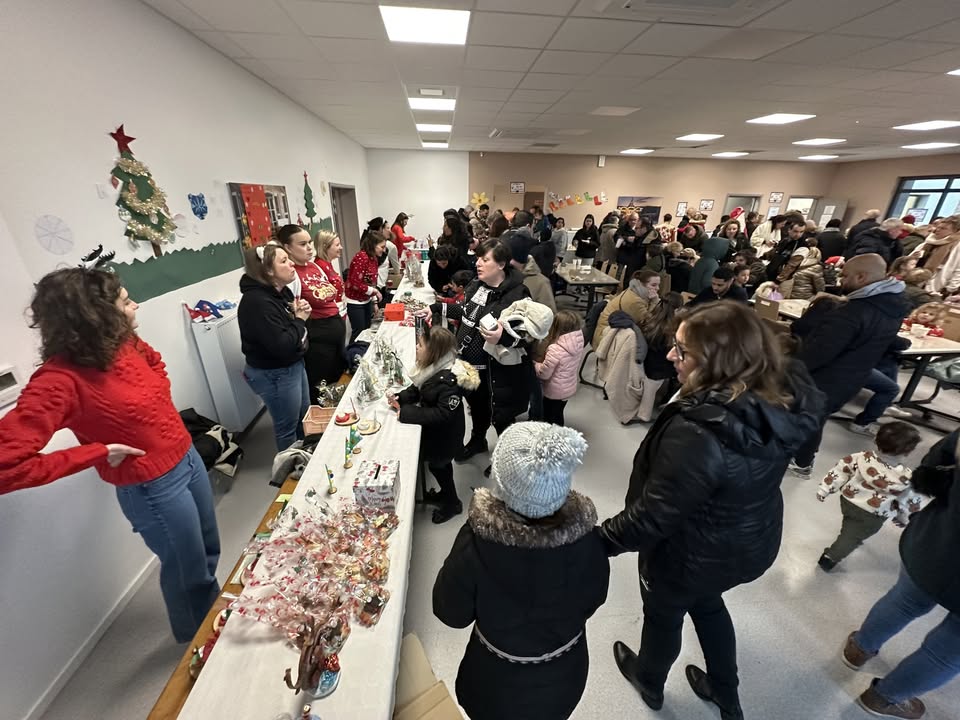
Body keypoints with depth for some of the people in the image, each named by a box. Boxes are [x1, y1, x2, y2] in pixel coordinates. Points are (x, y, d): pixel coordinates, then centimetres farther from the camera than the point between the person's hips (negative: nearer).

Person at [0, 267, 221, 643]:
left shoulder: (125, 343, -6)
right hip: (153, 486, -7)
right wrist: (98, 451, -24)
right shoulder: (60, 380, -27)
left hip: (188, 457, 7)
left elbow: (155, 363, 18)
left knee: (209, 550, 27)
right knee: (187, 569, 18)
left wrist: (160, 410, 5)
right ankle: (198, 639, 48)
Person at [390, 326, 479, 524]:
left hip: (444, 434, -8)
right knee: (440, 464, 26)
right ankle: (445, 494, 51)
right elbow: (417, 389, 9)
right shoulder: (434, 367, -6)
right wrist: (400, 398, -9)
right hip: (434, 430, 8)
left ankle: (452, 503, 38)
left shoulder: (450, 379, -33)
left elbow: (443, 414, -34)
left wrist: (406, 413, -31)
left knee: (437, 465, 13)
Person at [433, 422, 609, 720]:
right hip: (563, 678, 2)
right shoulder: (587, 540, -29)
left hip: (499, 684, -1)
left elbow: (451, 613, -19)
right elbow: (591, 602, -8)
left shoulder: (477, 542, -37)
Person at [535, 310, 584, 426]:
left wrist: (534, 364, -5)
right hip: (569, 388, 7)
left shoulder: (555, 349, -33)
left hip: (555, 392, -7)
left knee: (550, 421, 16)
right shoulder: (578, 343, -11)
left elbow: (543, 373, -23)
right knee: (558, 415, 29)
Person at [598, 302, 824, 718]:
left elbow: (653, 516, -31)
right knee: (707, 604, 35)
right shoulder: (782, 396, -15)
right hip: (753, 540, 6)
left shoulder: (697, 433, -40)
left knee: (663, 614, 26)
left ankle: (650, 682, 58)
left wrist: (599, 540, -18)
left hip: (692, 553, -6)